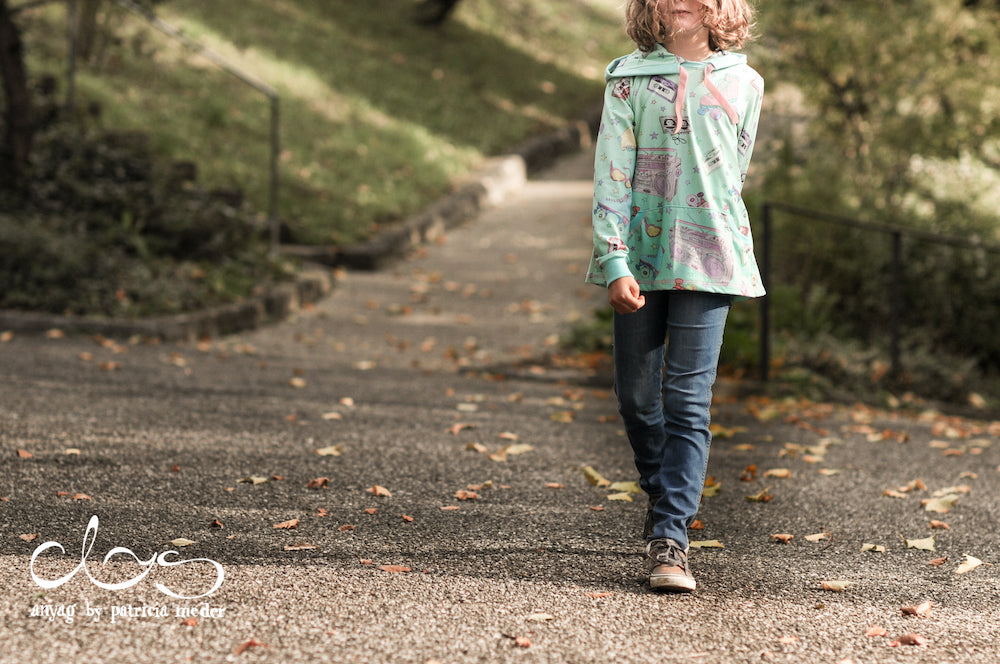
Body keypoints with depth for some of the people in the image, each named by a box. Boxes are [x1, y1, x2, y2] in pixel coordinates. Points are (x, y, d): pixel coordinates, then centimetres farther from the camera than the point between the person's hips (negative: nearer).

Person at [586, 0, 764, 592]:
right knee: (636, 394, 7)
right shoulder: (629, 79, 3)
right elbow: (612, 173, -3)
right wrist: (615, 262, -11)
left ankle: (670, 538, -8)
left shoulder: (743, 84, 6)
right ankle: (663, 495, 33)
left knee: (689, 400, -8)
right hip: (640, 256, 1)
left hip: (710, 259, -1)